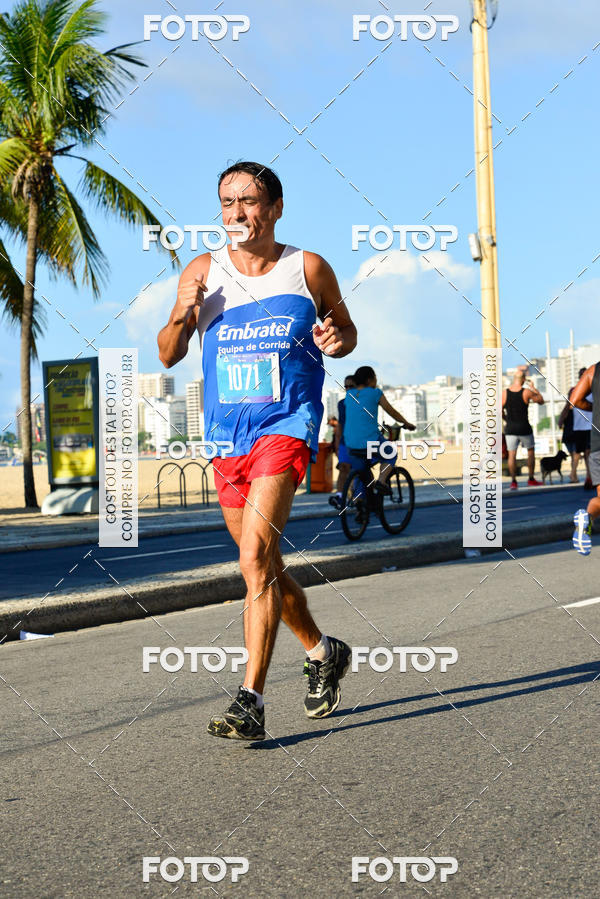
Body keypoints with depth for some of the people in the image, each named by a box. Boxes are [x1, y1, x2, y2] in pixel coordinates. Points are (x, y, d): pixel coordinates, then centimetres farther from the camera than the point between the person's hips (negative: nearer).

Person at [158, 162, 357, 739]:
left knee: (256, 553, -21)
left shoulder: (309, 269, 0)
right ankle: (322, 653, 40)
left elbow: (346, 331, 13)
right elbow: (167, 356, 7)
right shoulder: (203, 272, 4)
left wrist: (336, 342, -10)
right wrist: (181, 318, -14)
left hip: (288, 424, -5)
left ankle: (250, 701, -21)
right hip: (227, 432, 5)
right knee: (262, 565, 16)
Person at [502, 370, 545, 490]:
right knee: (530, 452, 15)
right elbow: (541, 401, 5)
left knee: (512, 454, 4)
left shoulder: (504, 393, -4)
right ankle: (531, 479, 18)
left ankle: (513, 481, -3)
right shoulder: (526, 392, -10)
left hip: (510, 428, 2)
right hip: (524, 428, -1)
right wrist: (533, 387, 13)